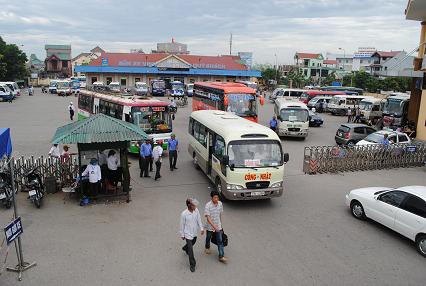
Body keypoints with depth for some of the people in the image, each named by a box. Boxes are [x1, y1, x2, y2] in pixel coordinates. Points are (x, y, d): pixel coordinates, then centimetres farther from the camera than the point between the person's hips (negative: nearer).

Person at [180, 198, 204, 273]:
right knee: (191, 250, -2)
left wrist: (201, 228, -4)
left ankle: (185, 248, 62)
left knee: (193, 242, 30)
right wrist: (182, 235, -5)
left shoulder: (196, 210, -13)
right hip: (188, 233, -5)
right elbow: (182, 225, -13)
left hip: (194, 232, 6)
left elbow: (199, 220, 0)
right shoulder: (184, 214, -25)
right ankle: (192, 265, 13)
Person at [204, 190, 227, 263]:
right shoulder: (208, 205, -24)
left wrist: (220, 224, 14)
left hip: (218, 226, 3)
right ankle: (207, 248, 51)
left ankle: (221, 256, 5)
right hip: (210, 226, -3)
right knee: (208, 238, 22)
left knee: (220, 241, -1)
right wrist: (214, 226, -34)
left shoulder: (220, 203, -8)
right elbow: (208, 218, -26)